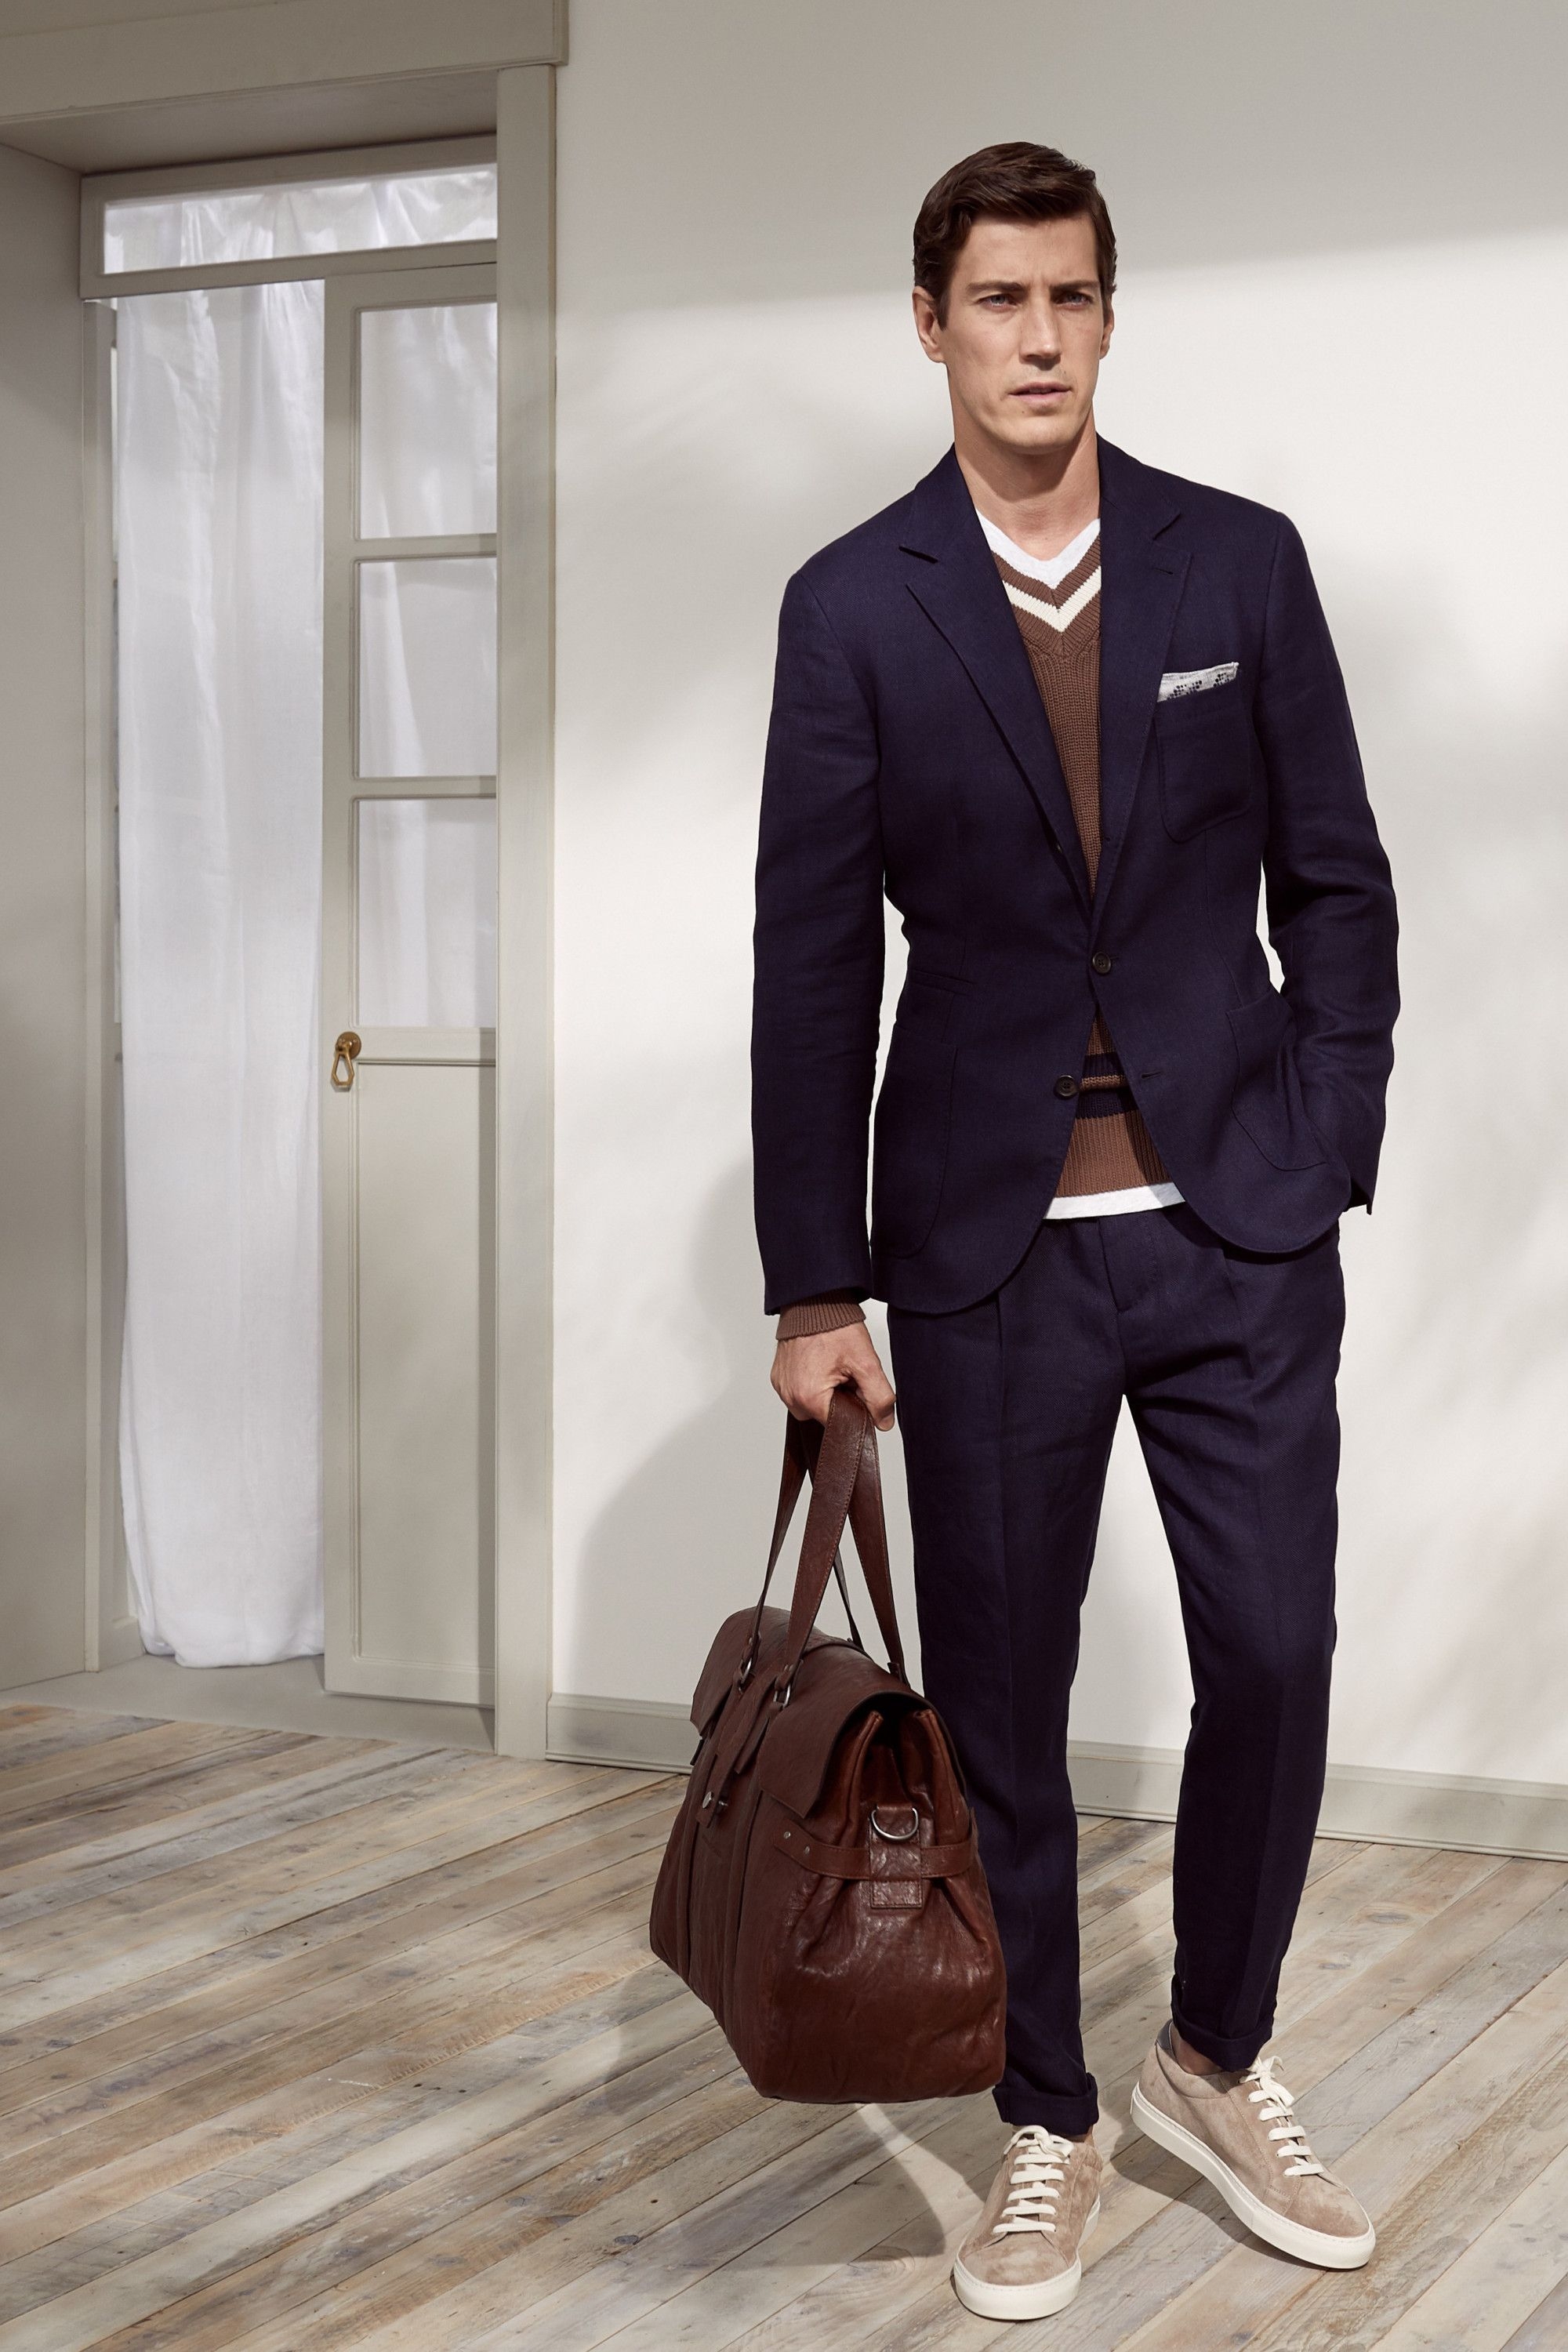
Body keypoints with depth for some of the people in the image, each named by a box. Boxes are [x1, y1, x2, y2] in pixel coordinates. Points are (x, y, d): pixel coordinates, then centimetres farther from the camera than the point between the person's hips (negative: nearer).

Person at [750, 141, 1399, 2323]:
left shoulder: (1243, 564, 3)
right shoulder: (854, 608, -1)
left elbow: (1338, 887, 7)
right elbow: (814, 964, -1)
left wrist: (1323, 1168, -1)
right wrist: (818, 1287, -3)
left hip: (1236, 1228, 1)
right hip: (990, 1243, -1)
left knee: (1274, 1662, 0)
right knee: (999, 1705, 6)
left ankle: (1221, 2059, 25)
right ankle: (1047, 2127, 23)